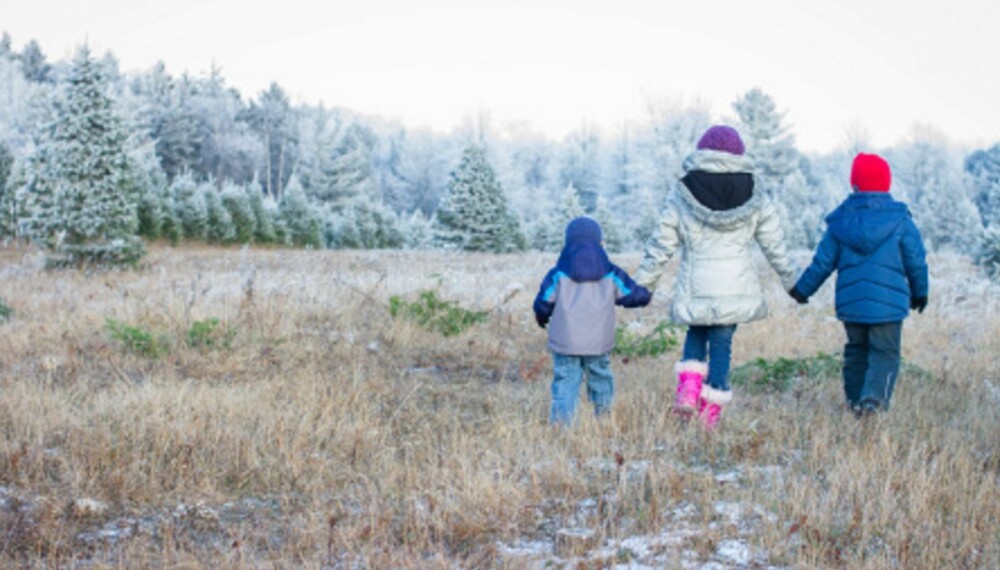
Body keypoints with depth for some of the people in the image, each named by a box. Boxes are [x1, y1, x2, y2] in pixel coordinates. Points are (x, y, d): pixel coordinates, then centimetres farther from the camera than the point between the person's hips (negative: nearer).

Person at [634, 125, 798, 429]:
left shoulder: (682, 196, -2)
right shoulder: (755, 201, 2)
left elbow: (661, 245, 1)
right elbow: (775, 247, 8)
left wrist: (643, 284, 10)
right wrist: (791, 280, 21)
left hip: (695, 289, 0)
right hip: (736, 289, 0)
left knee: (696, 334, 21)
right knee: (722, 342, 7)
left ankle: (688, 389, 3)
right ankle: (711, 410, 9)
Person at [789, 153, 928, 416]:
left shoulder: (840, 221, 2)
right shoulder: (900, 220, -4)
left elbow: (823, 262, 5)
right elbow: (916, 262, 1)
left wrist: (802, 289, 18)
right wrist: (920, 293, 17)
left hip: (850, 303, 3)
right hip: (888, 303, -3)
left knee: (856, 350, 17)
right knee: (885, 353, 0)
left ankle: (855, 400, 19)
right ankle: (873, 400, -18)